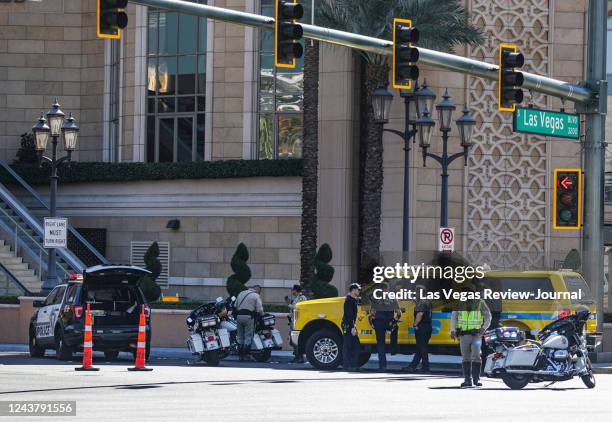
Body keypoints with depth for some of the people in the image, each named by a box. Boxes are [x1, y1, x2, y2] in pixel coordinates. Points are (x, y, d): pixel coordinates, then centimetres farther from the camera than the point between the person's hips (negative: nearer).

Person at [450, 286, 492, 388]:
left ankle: (476, 379, -1)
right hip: (464, 335, 2)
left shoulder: (480, 304, 2)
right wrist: (453, 330, -8)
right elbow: (454, 317, 5)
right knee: (466, 358, 2)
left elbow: (488, 317, 5)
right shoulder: (460, 304, 6)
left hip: (476, 335, -2)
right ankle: (467, 380, 5)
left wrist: (484, 328, -11)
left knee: (476, 356, -7)